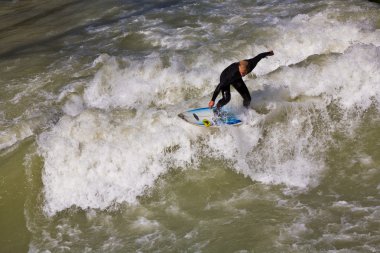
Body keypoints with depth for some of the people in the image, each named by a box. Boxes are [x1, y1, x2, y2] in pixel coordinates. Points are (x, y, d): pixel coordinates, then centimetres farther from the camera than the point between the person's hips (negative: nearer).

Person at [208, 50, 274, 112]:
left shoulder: (251, 64, -34)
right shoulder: (233, 73, -46)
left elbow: (258, 57, -12)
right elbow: (220, 86, -40)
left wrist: (268, 53, 10)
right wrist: (213, 100, -37)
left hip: (237, 79, 5)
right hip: (225, 78, -5)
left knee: (247, 99, 0)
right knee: (227, 98, -24)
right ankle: (218, 108, 7)